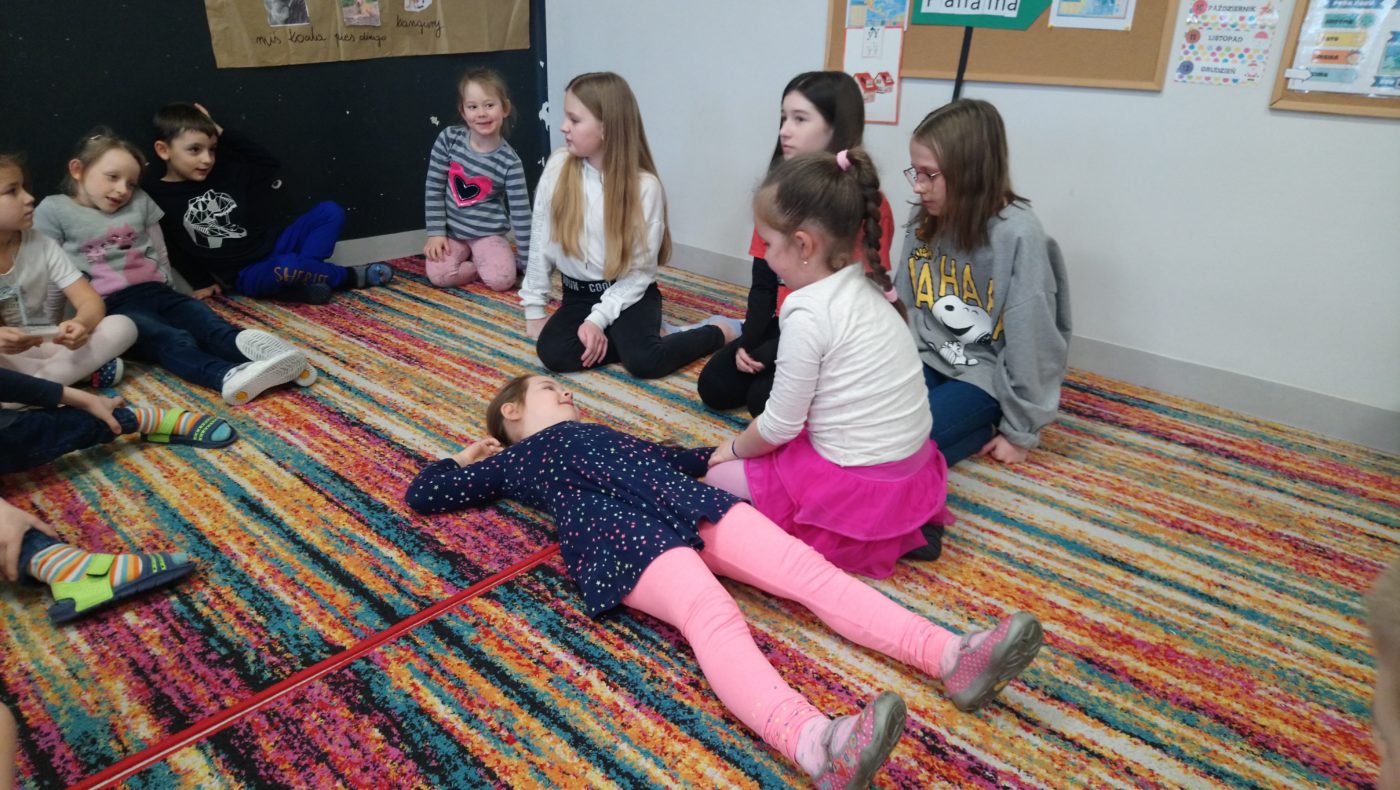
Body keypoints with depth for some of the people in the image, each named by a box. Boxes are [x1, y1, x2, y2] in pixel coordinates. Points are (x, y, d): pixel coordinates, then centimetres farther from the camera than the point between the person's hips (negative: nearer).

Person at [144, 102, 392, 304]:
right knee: (287, 267, -39)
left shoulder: (225, 171, 6)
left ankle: (302, 279, -21)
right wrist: (202, 283, 2)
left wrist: (221, 133, 6)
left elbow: (268, 162, 12)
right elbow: (172, 251, -1)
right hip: (245, 275, -6)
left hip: (274, 248, 6)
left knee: (329, 211, -4)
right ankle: (351, 275, -10)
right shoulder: (156, 197, -7)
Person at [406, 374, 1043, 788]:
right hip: (620, 535, -6)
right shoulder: (510, 462, 27)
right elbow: (421, 493, 30)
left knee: (806, 566, -16)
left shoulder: (595, 433, 42)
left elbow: (666, 457, 46)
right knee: (712, 613, -36)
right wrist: (466, 457, 43)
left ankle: (950, 656, -28)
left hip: (686, 504, 7)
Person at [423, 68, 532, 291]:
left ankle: (498, 261, 7)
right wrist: (436, 233, -7)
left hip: (488, 233, -2)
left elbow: (520, 213, -11)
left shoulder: (510, 162, -14)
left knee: (502, 279, -26)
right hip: (451, 230, 2)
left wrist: (528, 261, -10)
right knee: (439, 275, -21)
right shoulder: (449, 139, -9)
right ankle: (482, 264, 5)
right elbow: (433, 188, -2)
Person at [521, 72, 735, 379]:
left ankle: (719, 332, -2)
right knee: (553, 353, -24)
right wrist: (534, 309, 1)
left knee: (643, 361, -28)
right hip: (578, 293, 3)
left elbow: (639, 272, -13)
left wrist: (598, 319, -21)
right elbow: (541, 241, 1)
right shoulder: (558, 167, -6)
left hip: (628, 294, -3)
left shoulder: (644, 186, -15)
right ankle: (631, 335, -4)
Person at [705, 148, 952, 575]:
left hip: (860, 485, -8)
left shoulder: (808, 314, -22)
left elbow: (779, 426, -13)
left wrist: (736, 448, 6)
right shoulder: (864, 288, 3)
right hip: (910, 468, 8)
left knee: (719, 477, 8)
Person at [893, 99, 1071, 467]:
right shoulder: (924, 221, 0)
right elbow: (903, 304, 8)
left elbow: (1030, 340, -17)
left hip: (985, 375, -6)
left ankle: (989, 427, 1)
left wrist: (1020, 430, -12)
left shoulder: (1018, 234, -20)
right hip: (927, 359, 6)